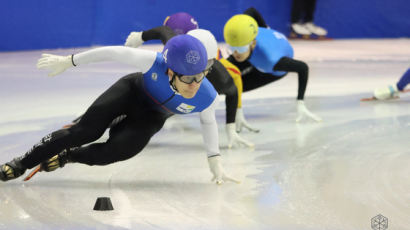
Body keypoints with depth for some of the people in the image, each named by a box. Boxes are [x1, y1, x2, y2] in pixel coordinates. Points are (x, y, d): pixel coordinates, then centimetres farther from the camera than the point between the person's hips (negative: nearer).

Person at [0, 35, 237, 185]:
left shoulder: (208, 98, -32)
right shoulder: (154, 62, -40)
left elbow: (208, 121, -7)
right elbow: (114, 52, -27)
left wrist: (215, 161, -1)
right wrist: (68, 61, -19)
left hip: (151, 116, 2)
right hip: (131, 91, -1)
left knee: (117, 150, -22)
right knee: (86, 132, -16)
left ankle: (66, 156, 9)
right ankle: (22, 164, 2)